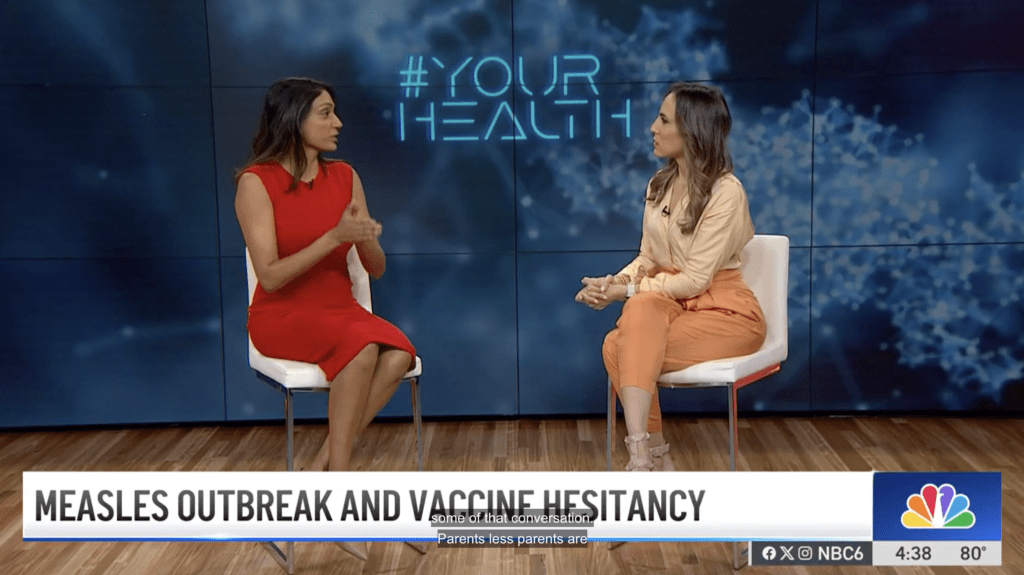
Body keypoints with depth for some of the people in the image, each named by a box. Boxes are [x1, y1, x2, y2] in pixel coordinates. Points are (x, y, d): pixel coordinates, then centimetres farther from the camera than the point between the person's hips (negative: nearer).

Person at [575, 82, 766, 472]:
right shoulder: (659, 185, 8)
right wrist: (613, 284, -11)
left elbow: (696, 279, -18)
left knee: (623, 349, -30)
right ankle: (648, 456, -23)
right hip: (671, 305, 6)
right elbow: (648, 258, 9)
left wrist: (628, 290, -17)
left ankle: (643, 458, -26)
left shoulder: (726, 192, -15)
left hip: (725, 312, -6)